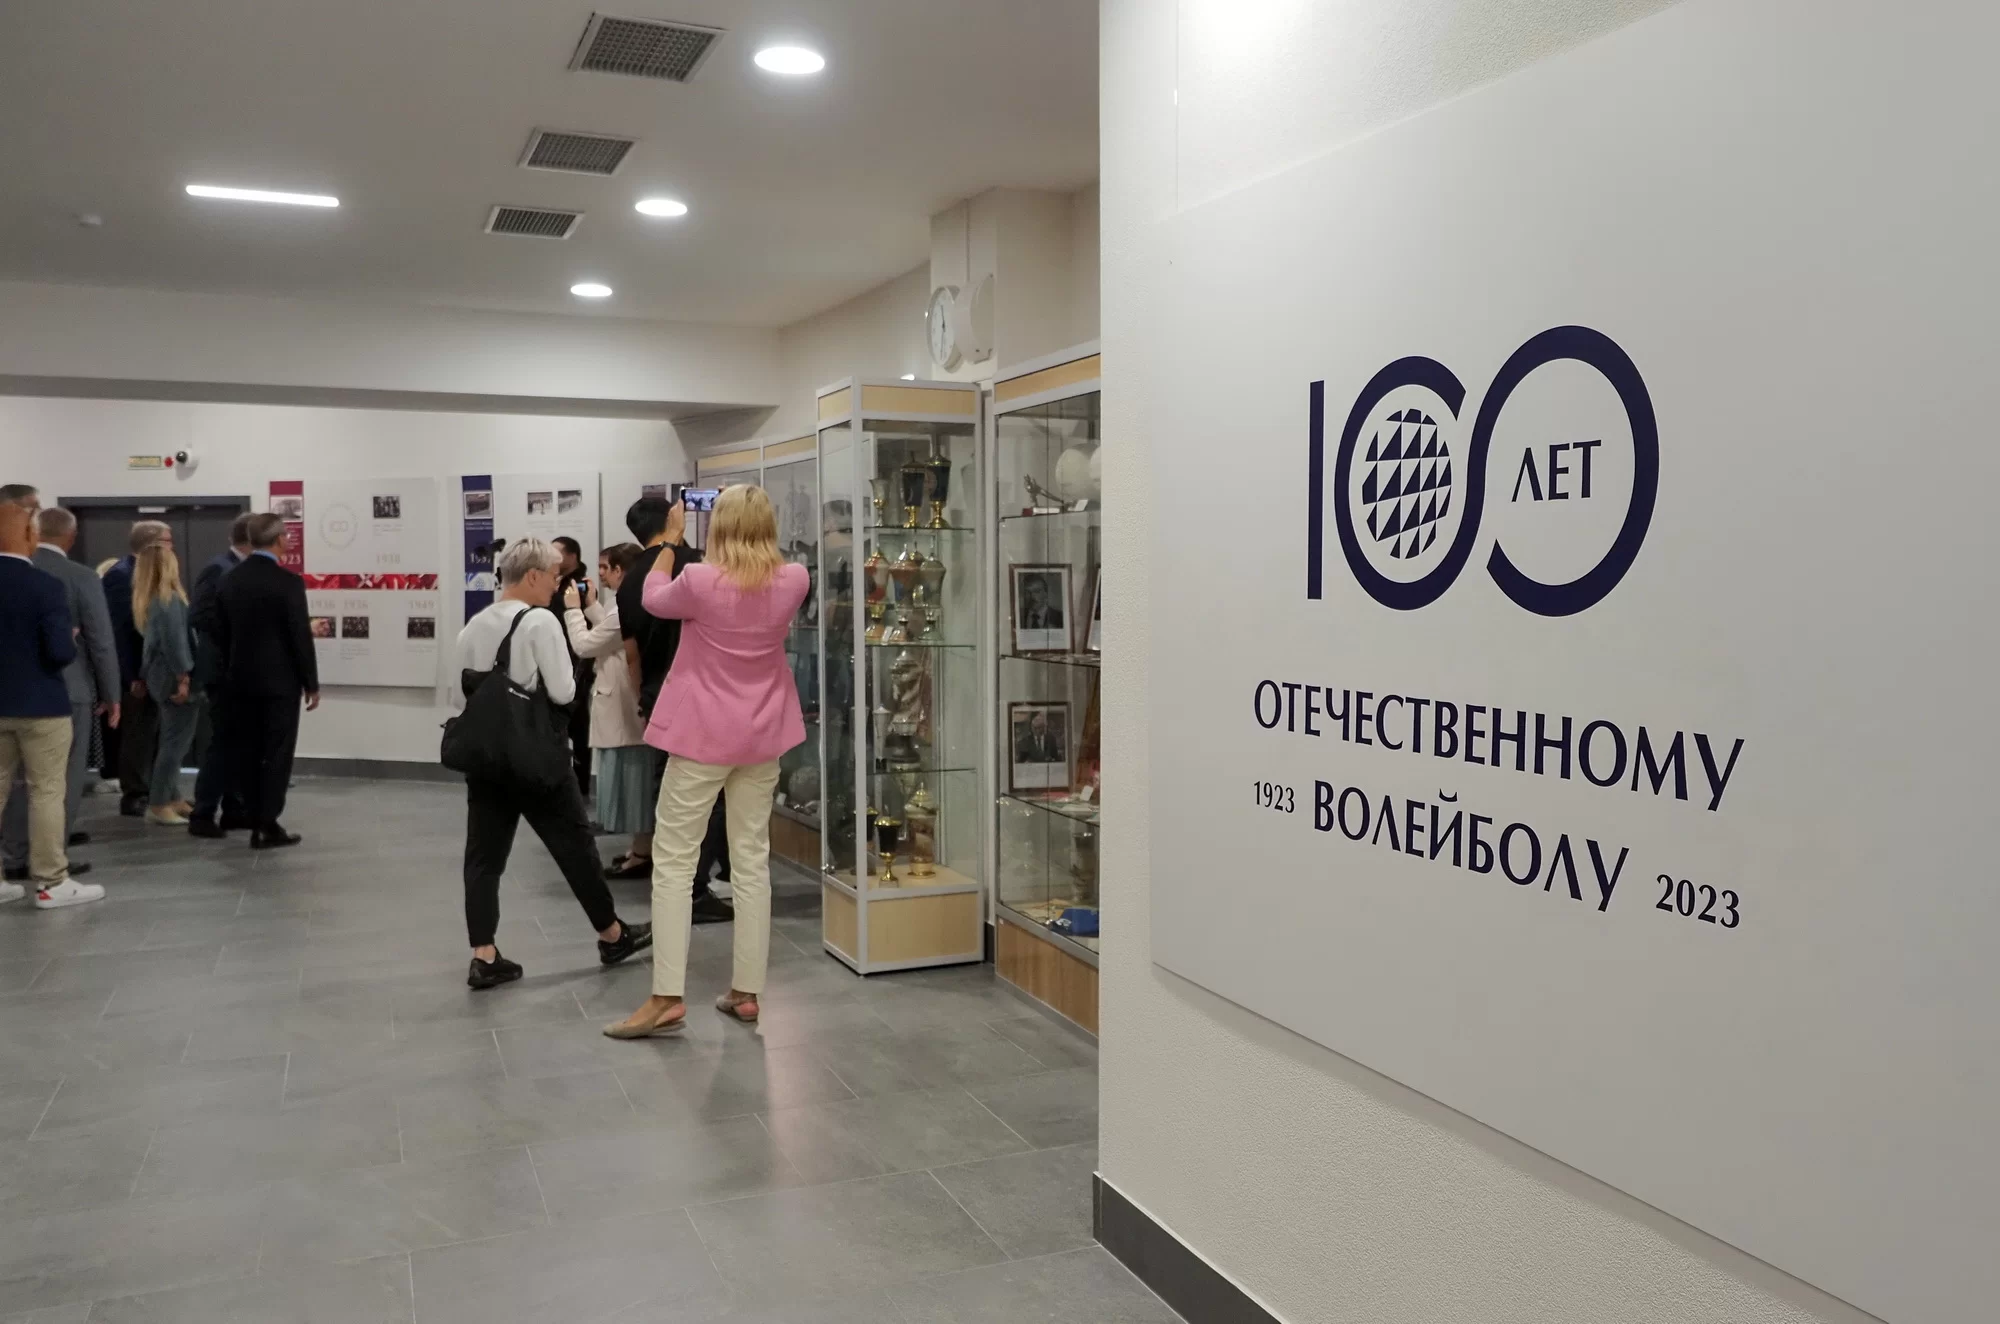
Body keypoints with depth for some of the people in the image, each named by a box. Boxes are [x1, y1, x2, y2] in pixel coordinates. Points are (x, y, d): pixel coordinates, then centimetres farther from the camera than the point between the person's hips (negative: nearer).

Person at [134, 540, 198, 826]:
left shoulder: (149, 599, 13)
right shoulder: (168, 599, -16)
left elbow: (156, 640, 15)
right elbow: (175, 642, -22)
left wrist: (145, 677, 17)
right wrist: (183, 677, -22)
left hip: (161, 676, 10)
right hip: (174, 678, -10)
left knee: (172, 741, 16)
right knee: (176, 742, -6)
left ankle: (172, 800, 21)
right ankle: (158, 806, -5)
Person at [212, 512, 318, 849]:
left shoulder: (228, 581, 4)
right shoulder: (288, 582, -13)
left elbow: (220, 634, 8)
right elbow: (301, 637, -13)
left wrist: (232, 671, 17)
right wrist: (311, 683, -5)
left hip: (239, 681, 6)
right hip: (280, 681, -5)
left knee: (245, 753, 9)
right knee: (277, 753, 0)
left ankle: (255, 821, 15)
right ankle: (268, 824, 1)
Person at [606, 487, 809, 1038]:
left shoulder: (700, 581, -16)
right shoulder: (793, 580, -5)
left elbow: (653, 599, 6)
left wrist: (671, 539, 14)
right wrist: (757, 528, 17)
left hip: (704, 735, -4)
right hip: (763, 735, 5)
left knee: (673, 859, 1)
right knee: (752, 859, 9)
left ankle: (667, 997, -2)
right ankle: (747, 991, 14)